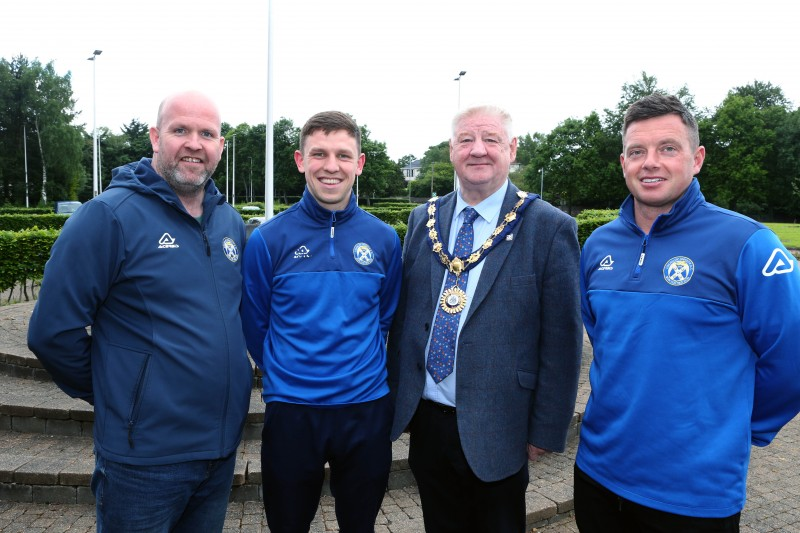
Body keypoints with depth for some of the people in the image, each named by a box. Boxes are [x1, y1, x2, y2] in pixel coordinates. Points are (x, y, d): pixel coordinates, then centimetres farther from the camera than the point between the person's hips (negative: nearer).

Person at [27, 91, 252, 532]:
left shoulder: (231, 221, 5)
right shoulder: (109, 215, -14)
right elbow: (52, 331, -14)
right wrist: (107, 392, -3)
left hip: (223, 446, 6)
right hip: (145, 458, -6)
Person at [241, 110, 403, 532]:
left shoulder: (384, 239, -1)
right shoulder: (268, 239, -7)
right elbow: (254, 325, 2)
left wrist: (364, 371, 10)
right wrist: (283, 376, 8)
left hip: (367, 409, 2)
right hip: (290, 412, -1)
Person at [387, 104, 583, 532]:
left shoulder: (549, 228, -10)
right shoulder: (423, 219, 4)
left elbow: (561, 340, -9)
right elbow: (403, 312, 9)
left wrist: (546, 430, -8)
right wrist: (395, 395, 9)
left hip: (495, 429, -4)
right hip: (426, 418, 4)